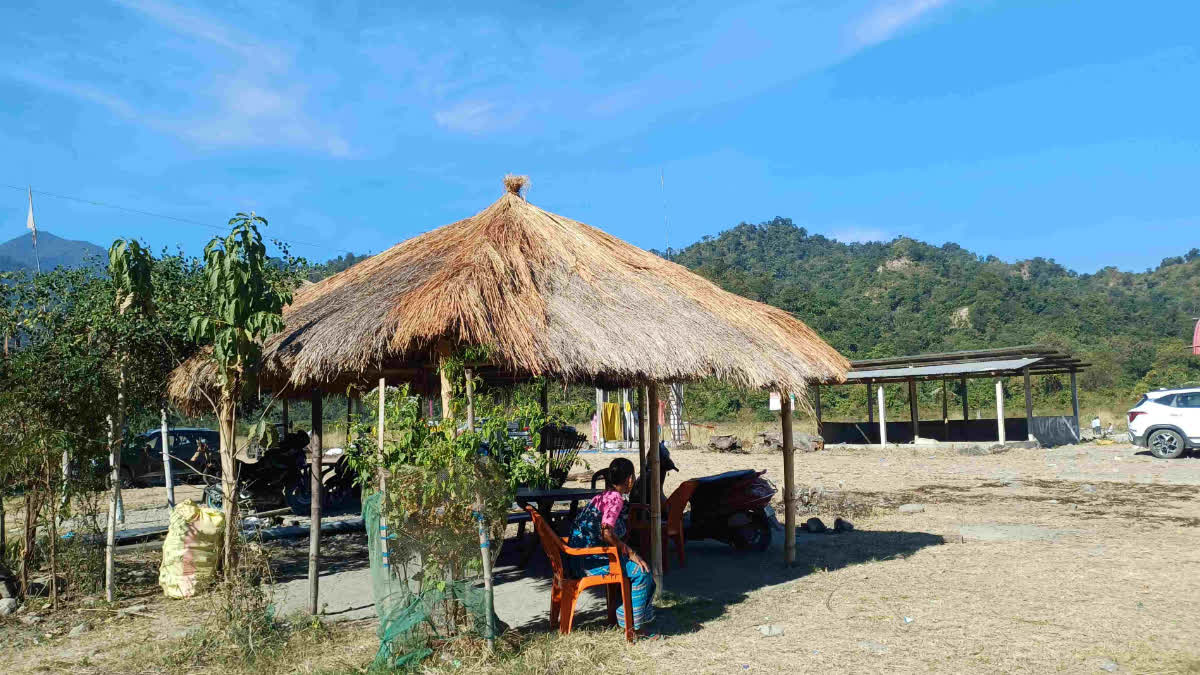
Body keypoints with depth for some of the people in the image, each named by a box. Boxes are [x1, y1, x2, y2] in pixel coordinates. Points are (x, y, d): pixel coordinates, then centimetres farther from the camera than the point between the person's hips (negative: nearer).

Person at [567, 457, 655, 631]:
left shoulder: (602, 496, 16)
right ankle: (631, 622, -3)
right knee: (641, 570, -13)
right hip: (588, 561, -10)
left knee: (637, 563, 16)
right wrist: (631, 553, -16)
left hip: (579, 558, 10)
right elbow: (606, 533, -25)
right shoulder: (615, 498, -13)